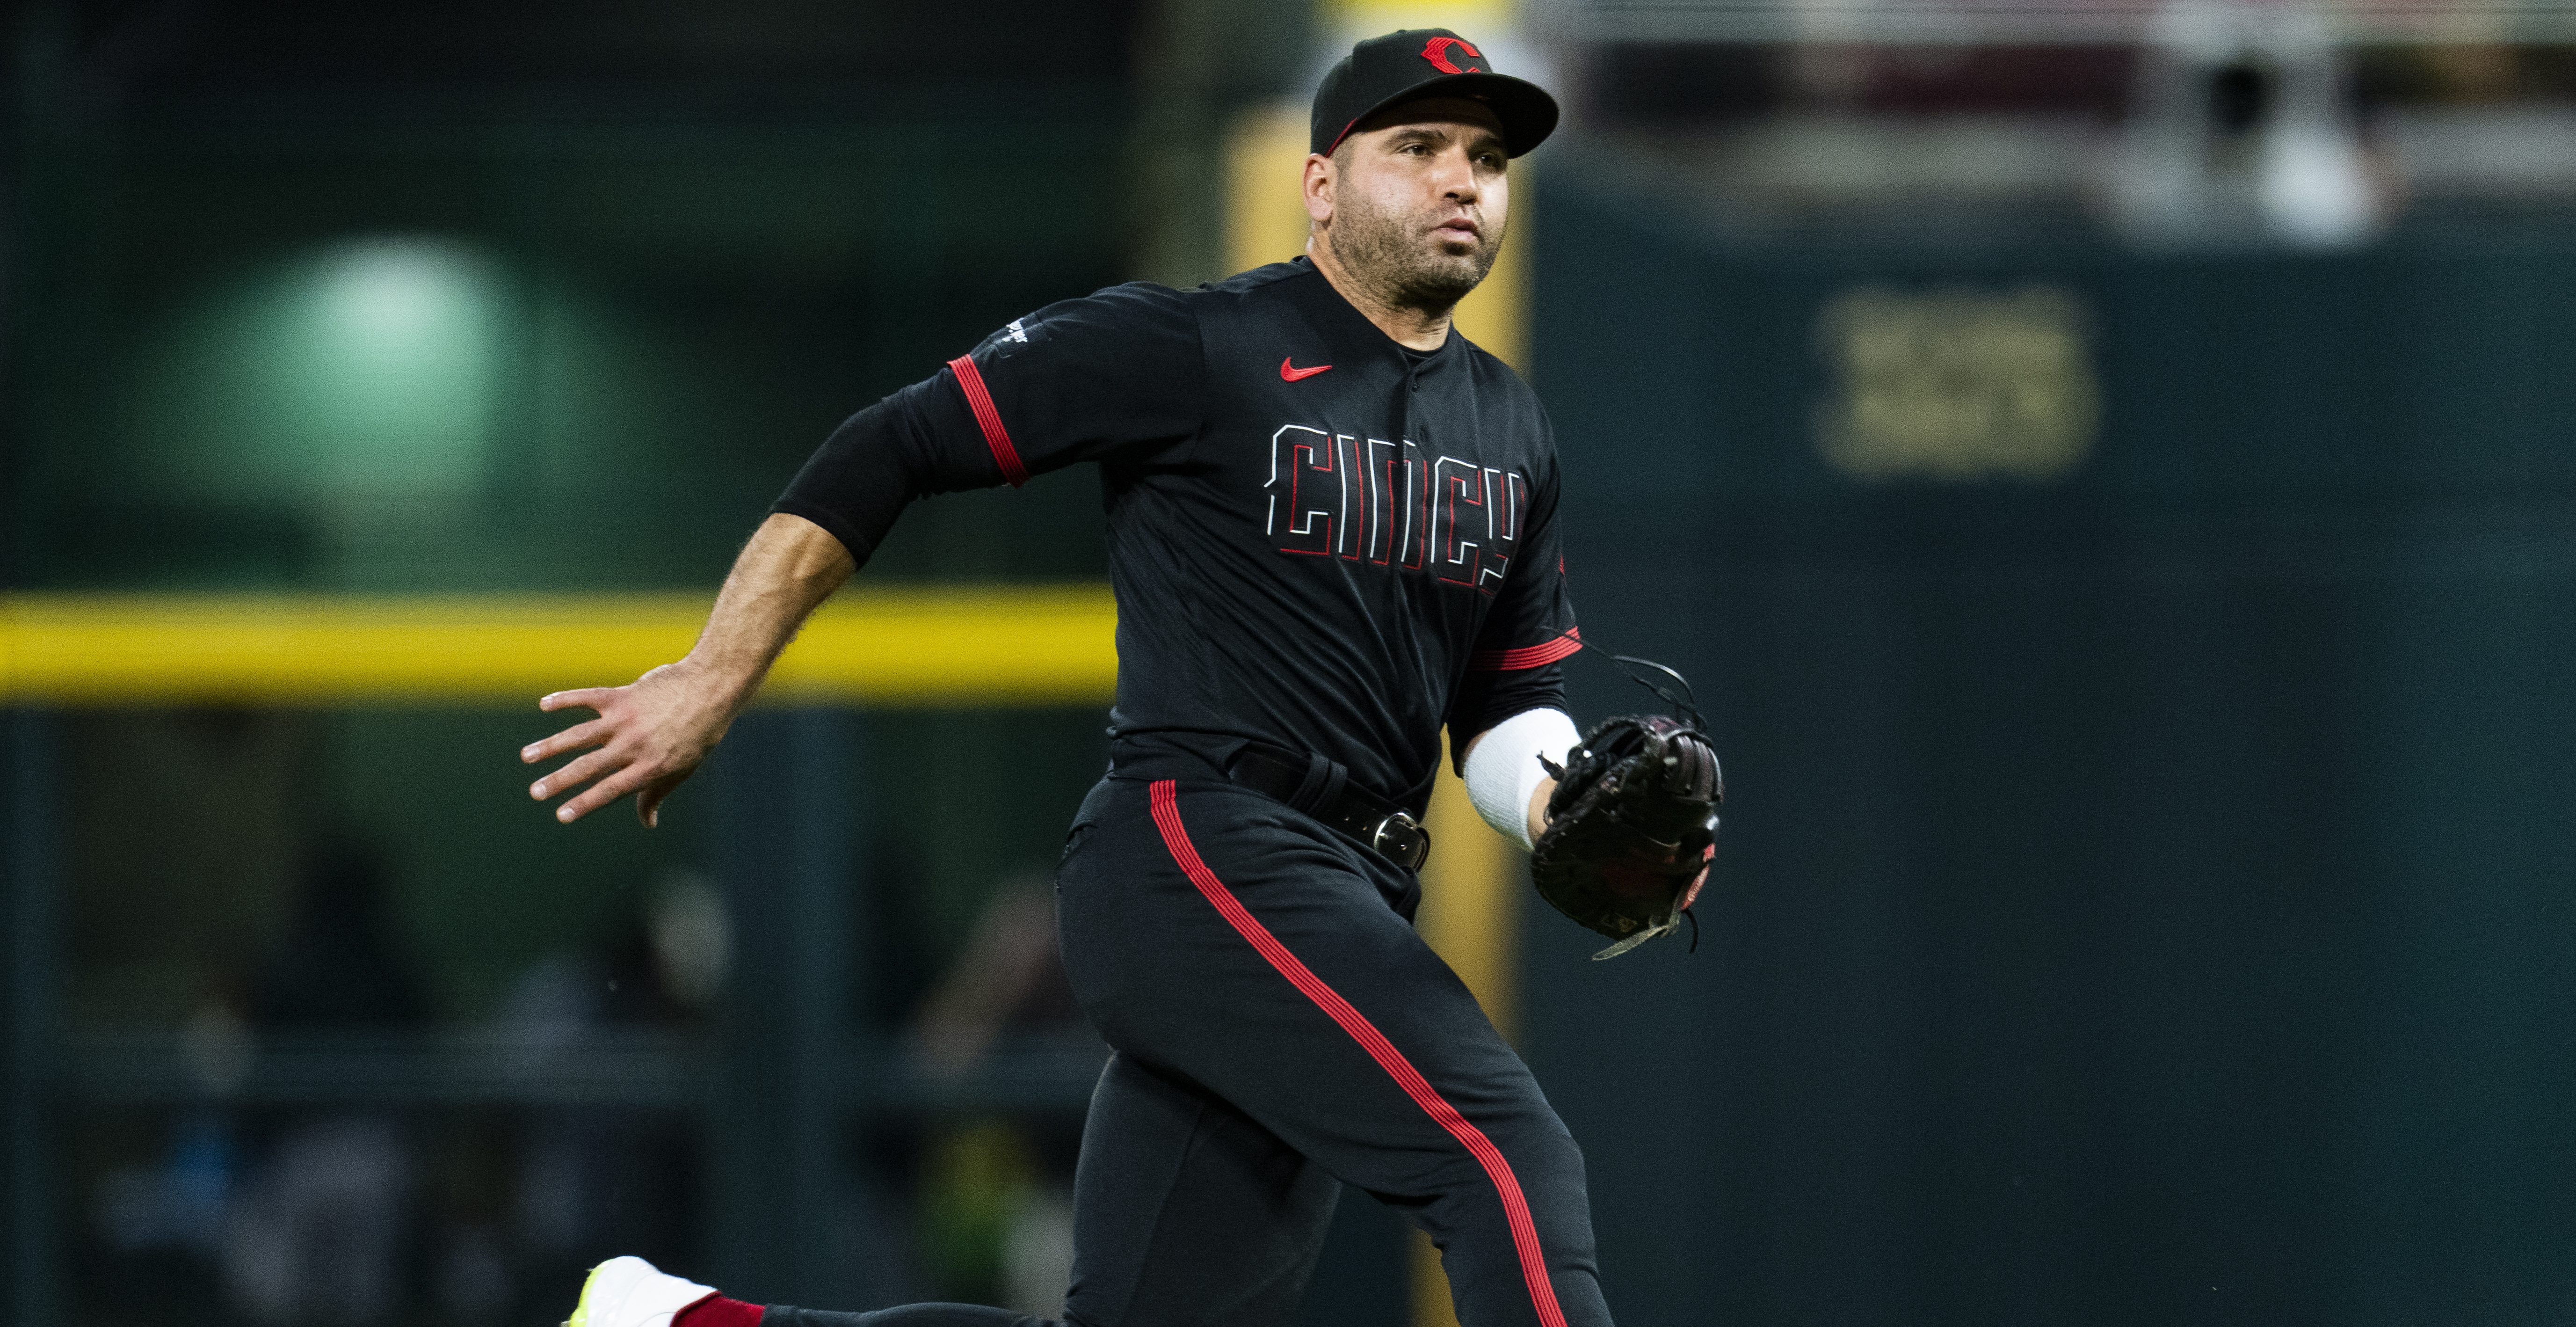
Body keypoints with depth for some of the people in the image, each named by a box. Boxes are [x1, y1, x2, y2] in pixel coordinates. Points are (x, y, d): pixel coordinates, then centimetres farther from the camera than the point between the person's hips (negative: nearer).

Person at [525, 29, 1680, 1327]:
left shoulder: (1511, 431, 19)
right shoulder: (1195, 349, -3)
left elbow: (1511, 705, 24)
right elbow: (893, 448, -1)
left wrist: (1576, 828, 0)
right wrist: (713, 683, -6)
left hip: (1350, 914, 8)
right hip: (1193, 846, -8)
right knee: (1511, 1160, -24)